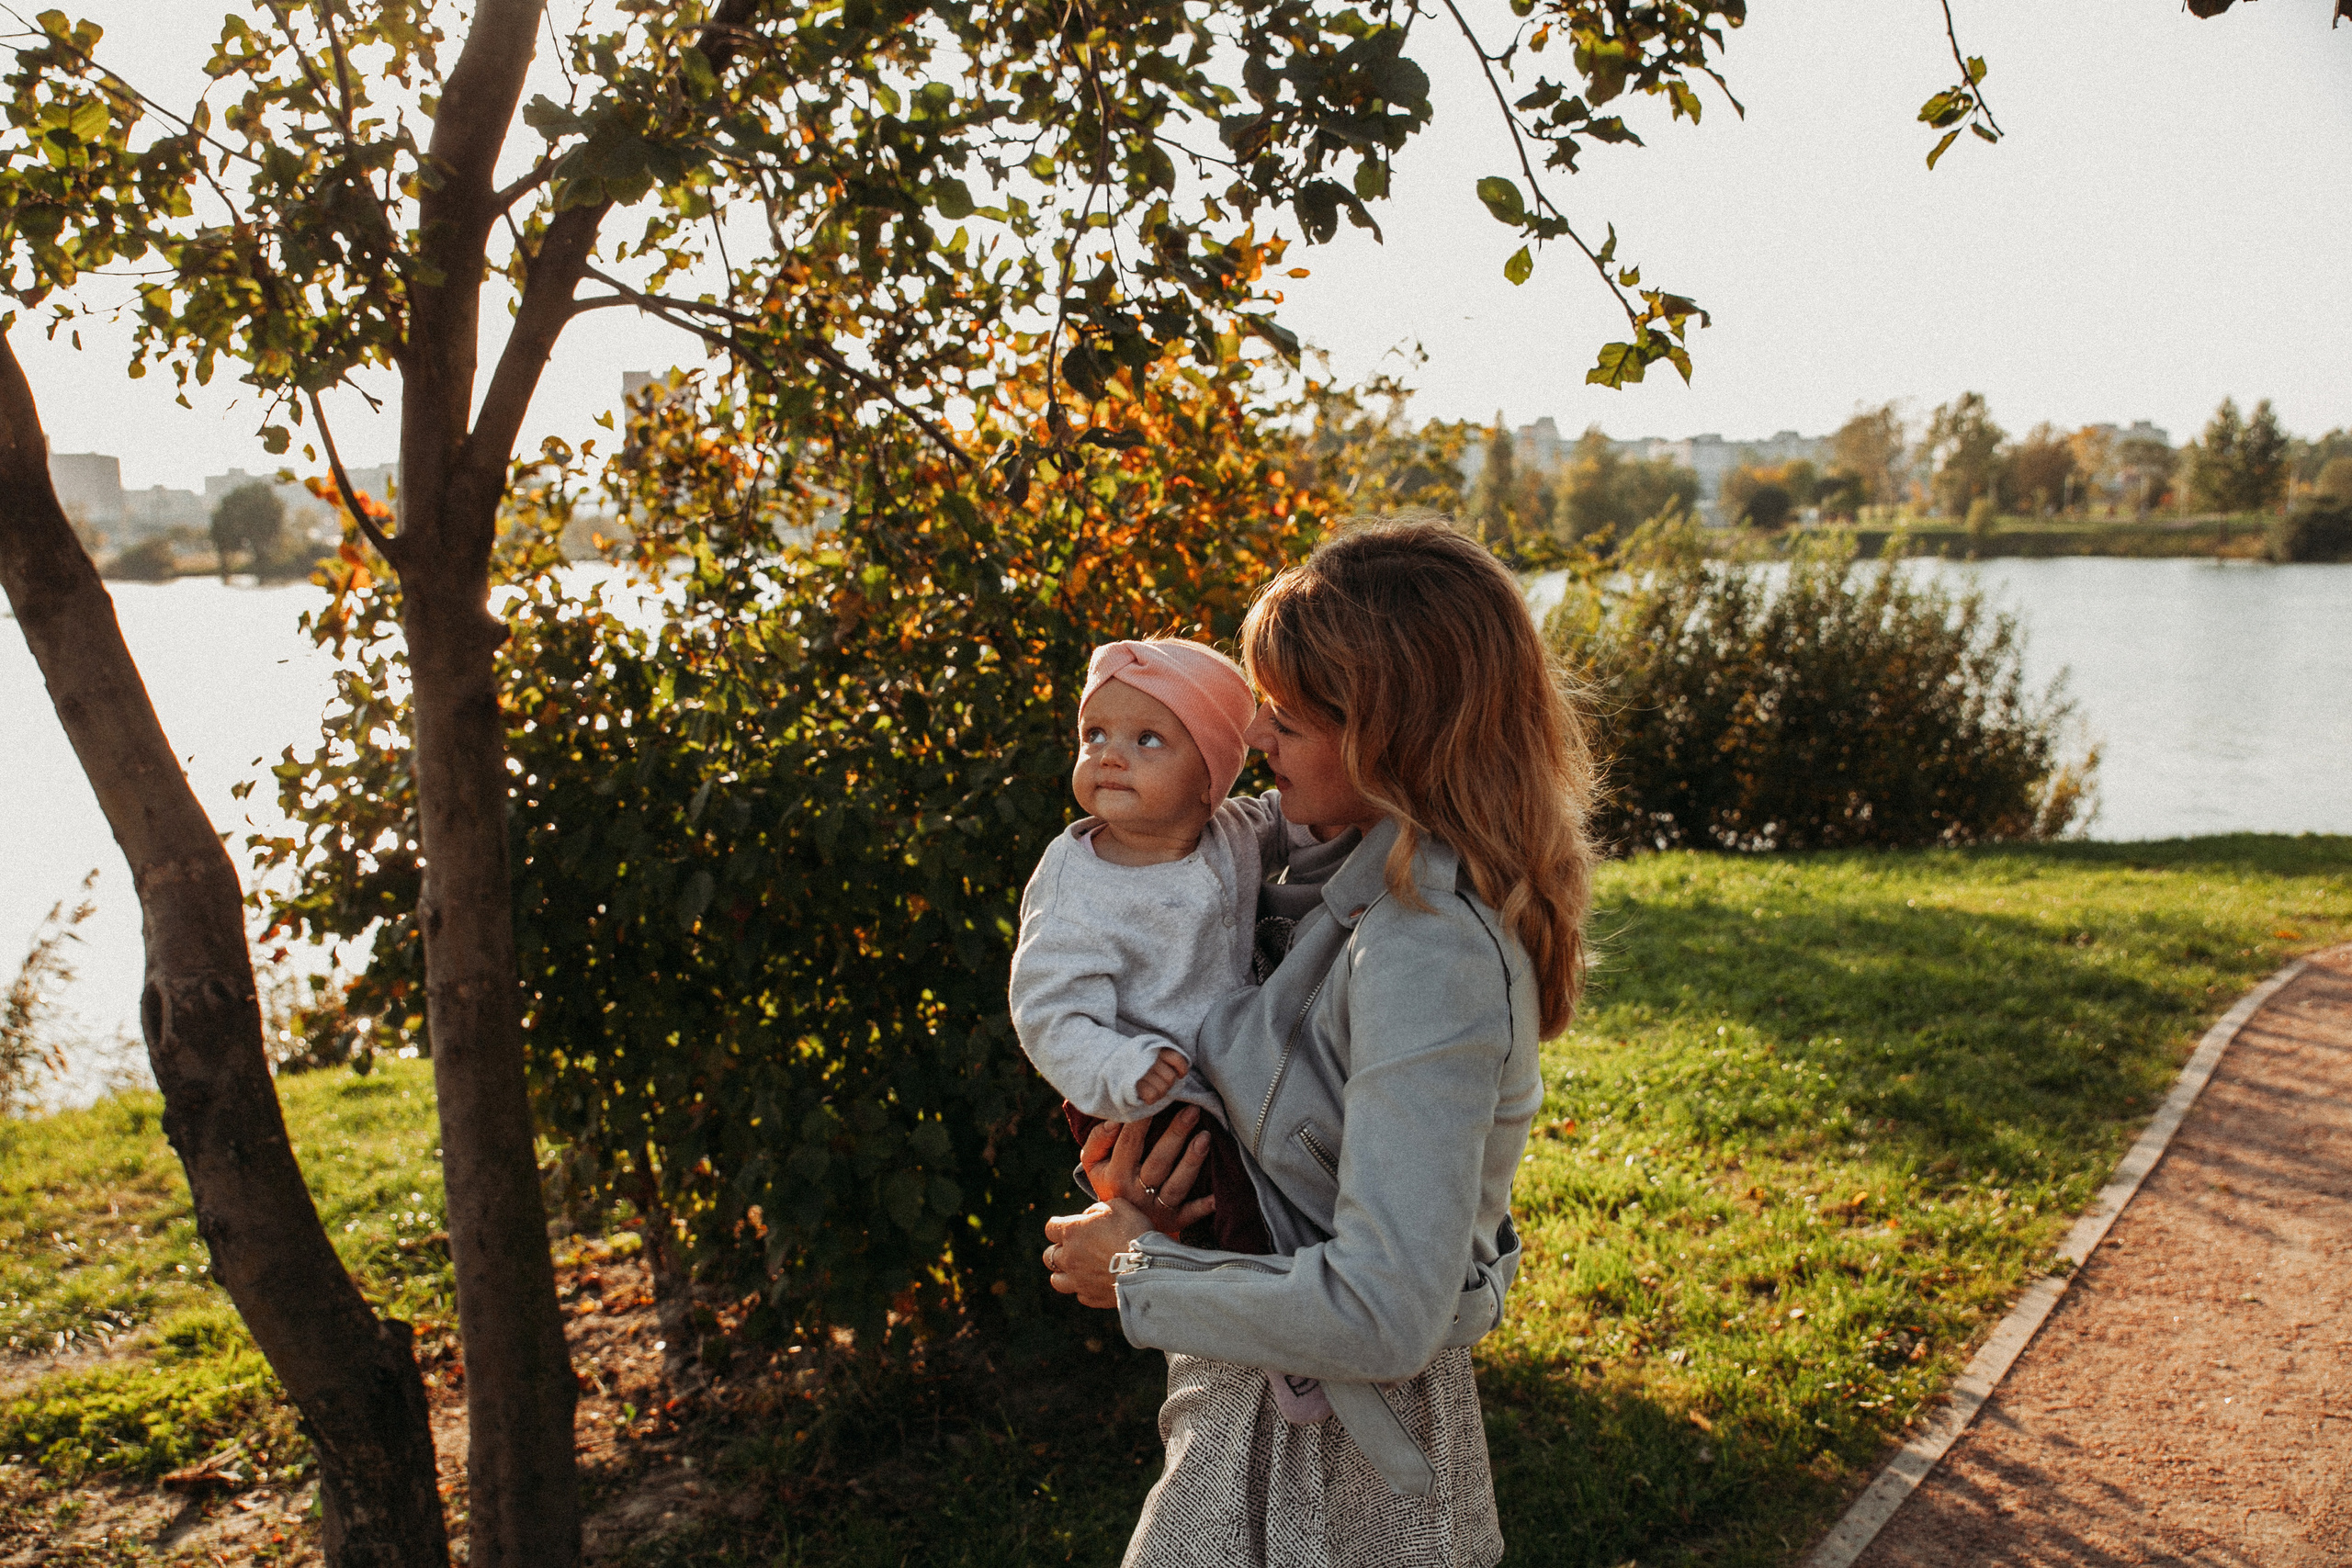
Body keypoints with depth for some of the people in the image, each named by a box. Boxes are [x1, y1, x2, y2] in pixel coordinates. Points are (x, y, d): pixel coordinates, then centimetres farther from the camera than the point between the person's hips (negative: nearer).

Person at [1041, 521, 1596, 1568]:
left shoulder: (1431, 958, -30)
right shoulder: (1353, 874, -2)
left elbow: (1384, 1312, -33)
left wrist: (1135, 1277, -20)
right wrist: (1130, 1140, -5)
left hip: (1320, 1454, -8)